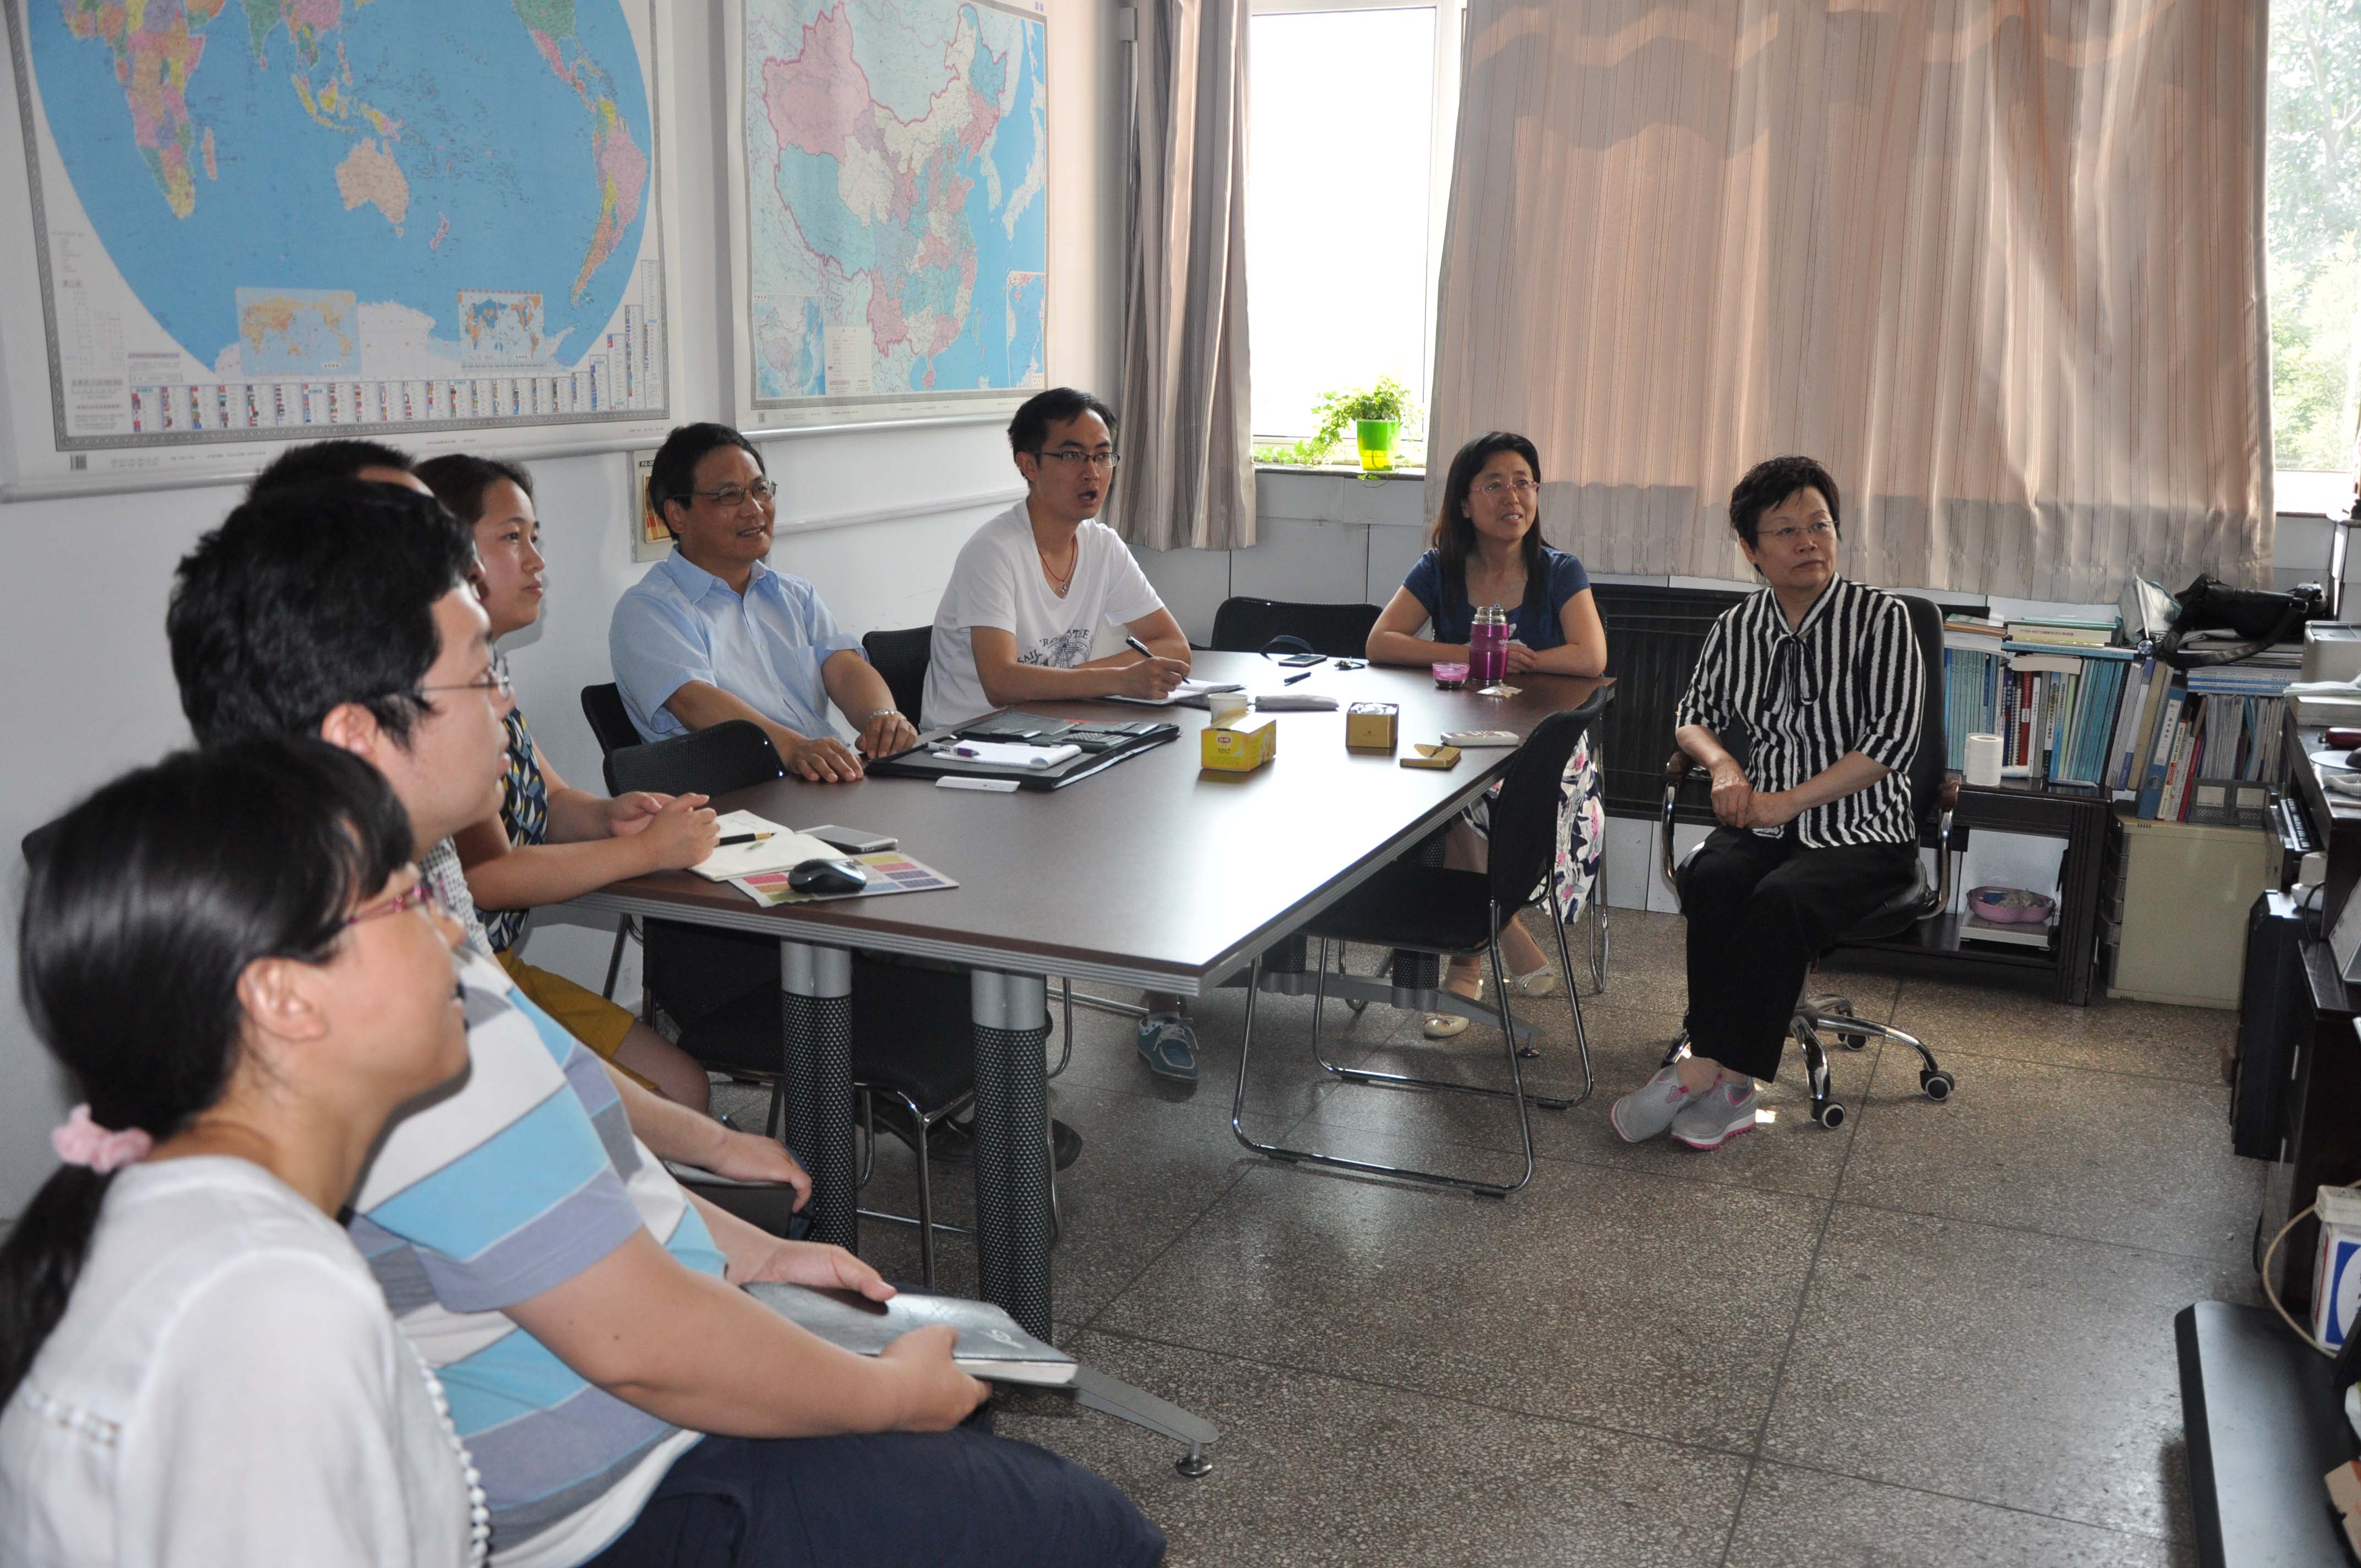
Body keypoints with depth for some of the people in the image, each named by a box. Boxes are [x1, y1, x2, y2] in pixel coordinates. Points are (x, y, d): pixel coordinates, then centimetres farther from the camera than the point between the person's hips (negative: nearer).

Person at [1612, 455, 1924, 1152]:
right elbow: (1693, 713, 21)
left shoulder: (1880, 617, -1)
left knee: (1780, 899, -34)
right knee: (1711, 879, -30)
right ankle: (1727, 1089, -31)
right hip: (1763, 826, 4)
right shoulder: (1736, 627, 13)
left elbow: (1892, 741, -9)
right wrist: (1724, 765, -2)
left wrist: (1791, 800, -15)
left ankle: (1703, 1072, -28)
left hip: (1861, 836, -3)